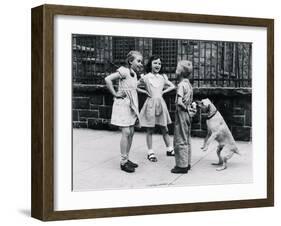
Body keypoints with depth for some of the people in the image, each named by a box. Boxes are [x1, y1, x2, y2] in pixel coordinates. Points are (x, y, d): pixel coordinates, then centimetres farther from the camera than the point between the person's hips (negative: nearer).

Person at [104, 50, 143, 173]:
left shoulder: (134, 74, 12)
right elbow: (108, 79, -23)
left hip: (131, 105, 9)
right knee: (126, 132, -10)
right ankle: (123, 162, -4)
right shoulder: (124, 71, -14)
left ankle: (126, 159, 18)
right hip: (123, 104, -9)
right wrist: (115, 94, -18)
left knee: (131, 133, 9)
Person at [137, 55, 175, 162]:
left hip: (160, 103, 3)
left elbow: (172, 86, 17)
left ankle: (169, 149, 22)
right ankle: (150, 152, 10)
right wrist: (145, 92, -4)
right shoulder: (145, 77, -2)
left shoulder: (163, 77, 7)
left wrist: (163, 91, 5)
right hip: (150, 103, -3)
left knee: (164, 128, 10)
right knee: (150, 130, 3)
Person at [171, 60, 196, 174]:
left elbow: (179, 102, -25)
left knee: (180, 140, -2)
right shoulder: (188, 84, 10)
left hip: (182, 113, -9)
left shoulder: (181, 85, -17)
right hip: (188, 114, 9)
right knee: (186, 140, 15)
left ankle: (182, 165, 1)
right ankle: (187, 163, 22)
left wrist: (185, 108, -11)